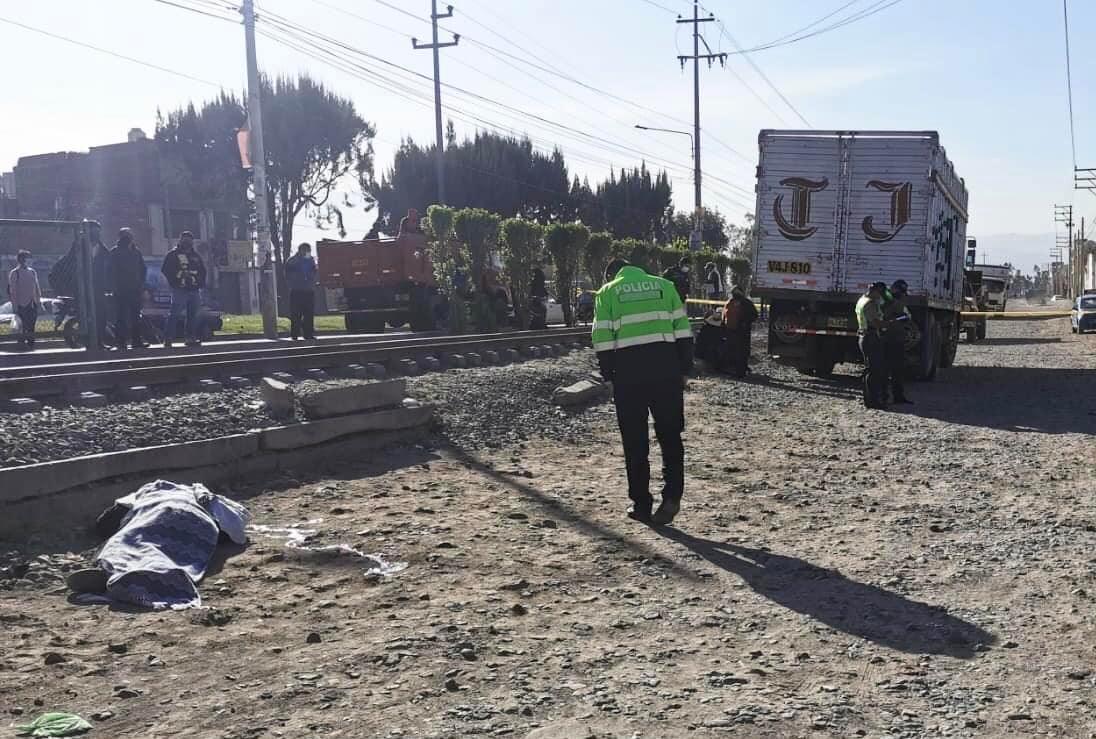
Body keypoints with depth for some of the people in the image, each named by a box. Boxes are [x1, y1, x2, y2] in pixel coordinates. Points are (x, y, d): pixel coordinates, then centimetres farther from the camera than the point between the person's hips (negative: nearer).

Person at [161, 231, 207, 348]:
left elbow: (202, 271, 24)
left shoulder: (195, 256, 19)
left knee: (193, 315, 7)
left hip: (194, 290, 6)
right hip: (180, 290, -6)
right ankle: (168, 339, -11)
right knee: (175, 314, -10)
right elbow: (165, 270, -2)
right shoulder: (173, 254, 3)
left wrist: (201, 283, 9)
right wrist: (174, 282, -10)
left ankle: (191, 338, 13)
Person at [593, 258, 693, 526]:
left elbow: (602, 338, 0)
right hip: (666, 366, 1)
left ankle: (641, 505, 12)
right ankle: (671, 496, -3)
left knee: (634, 441, 8)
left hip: (628, 368, -1)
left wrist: (609, 374, 8)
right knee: (670, 435, 11)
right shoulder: (663, 285, 13)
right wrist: (684, 370, 11)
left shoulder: (607, 292, 8)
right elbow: (683, 329, 8)